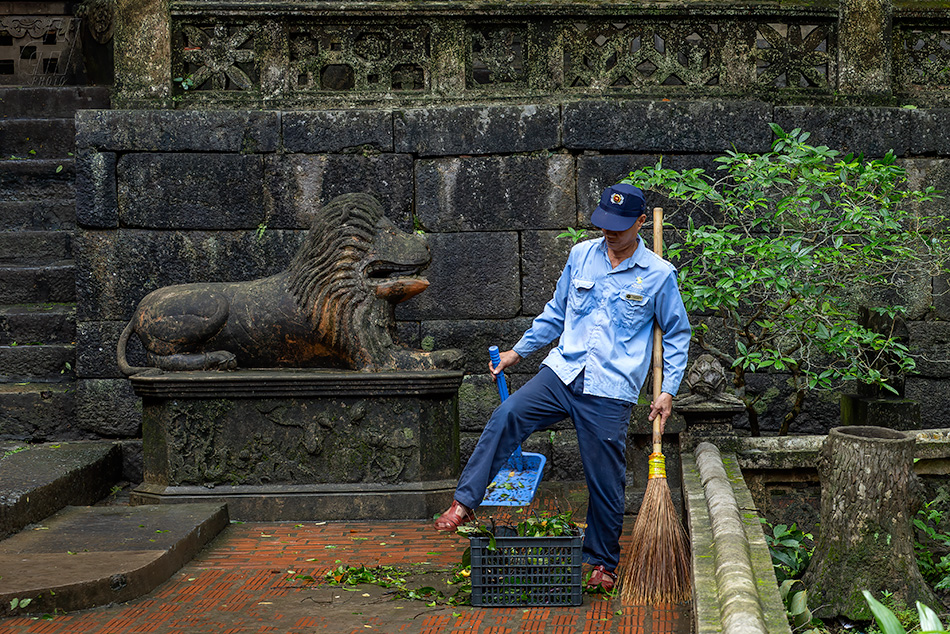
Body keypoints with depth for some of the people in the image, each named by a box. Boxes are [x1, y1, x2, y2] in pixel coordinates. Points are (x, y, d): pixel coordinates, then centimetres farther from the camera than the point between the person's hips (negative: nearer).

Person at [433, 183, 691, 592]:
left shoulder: (659, 275, -2)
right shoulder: (581, 256, 7)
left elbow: (677, 334, 8)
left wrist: (668, 390, 1)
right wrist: (519, 351, 16)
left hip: (610, 393, -3)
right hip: (562, 372, 3)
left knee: (605, 482, 3)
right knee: (505, 418, -19)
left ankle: (603, 562, 21)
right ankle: (464, 503, -14)